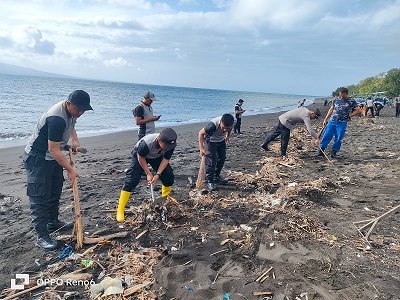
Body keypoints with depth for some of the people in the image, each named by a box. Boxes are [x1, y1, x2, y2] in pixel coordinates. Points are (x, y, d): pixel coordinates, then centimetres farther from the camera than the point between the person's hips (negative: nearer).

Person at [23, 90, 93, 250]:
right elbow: (54, 149, -30)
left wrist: (75, 140, 4)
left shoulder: (71, 111, -4)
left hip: (52, 157, 10)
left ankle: (53, 222, 35)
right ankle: (41, 236, 0)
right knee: (39, 197, -6)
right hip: (37, 158, -9)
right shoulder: (57, 118, -33)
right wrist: (70, 170, -25)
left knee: (55, 192, 18)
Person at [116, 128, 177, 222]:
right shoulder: (146, 143, -43)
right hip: (140, 155, -4)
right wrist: (148, 174, -21)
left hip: (157, 156, 5)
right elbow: (140, 158, -24)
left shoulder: (170, 144, -30)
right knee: (131, 181, -16)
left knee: (169, 176, -5)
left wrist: (158, 174, -26)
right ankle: (120, 210, -8)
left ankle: (165, 198, 25)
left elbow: (166, 159, -17)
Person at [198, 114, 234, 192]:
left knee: (222, 158, 13)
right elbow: (201, 133, -29)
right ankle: (210, 181, 0)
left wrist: (228, 136, 12)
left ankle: (216, 177, 32)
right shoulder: (213, 125, -42)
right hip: (211, 141, -6)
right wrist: (201, 148, -31)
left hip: (221, 140, 6)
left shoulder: (230, 123, -26)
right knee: (211, 161, -11)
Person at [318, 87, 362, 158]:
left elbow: (359, 110, 4)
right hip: (332, 121, 2)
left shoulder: (351, 102, 1)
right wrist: (325, 119, 13)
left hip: (342, 123, -2)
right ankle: (321, 150, 4)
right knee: (326, 135, -4)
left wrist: (349, 115, -3)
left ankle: (334, 152, 12)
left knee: (338, 138, -1)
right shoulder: (336, 100, 9)